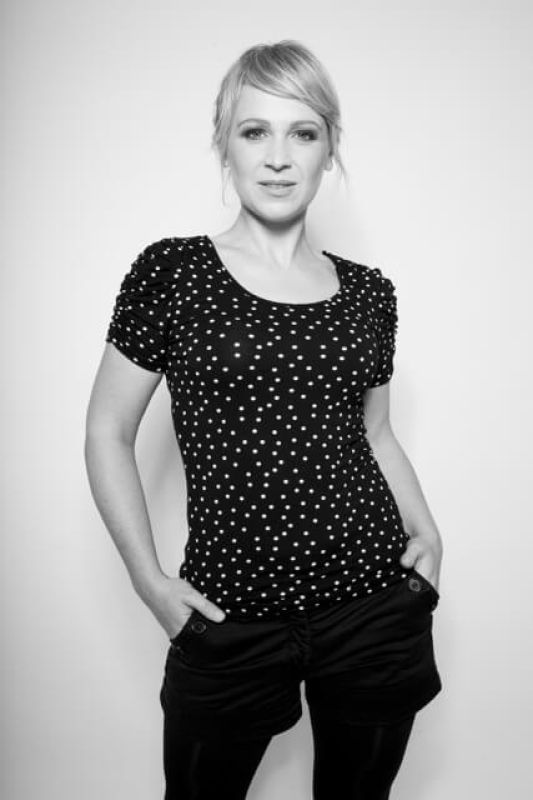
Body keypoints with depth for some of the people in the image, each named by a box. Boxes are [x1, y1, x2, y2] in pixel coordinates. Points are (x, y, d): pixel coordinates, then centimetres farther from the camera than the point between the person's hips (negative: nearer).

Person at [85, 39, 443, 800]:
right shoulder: (170, 273, -5)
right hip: (231, 620, -2)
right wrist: (150, 580, -7)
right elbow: (108, 433, -1)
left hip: (380, 608, 3)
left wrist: (427, 532, 1)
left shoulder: (368, 291, 4)